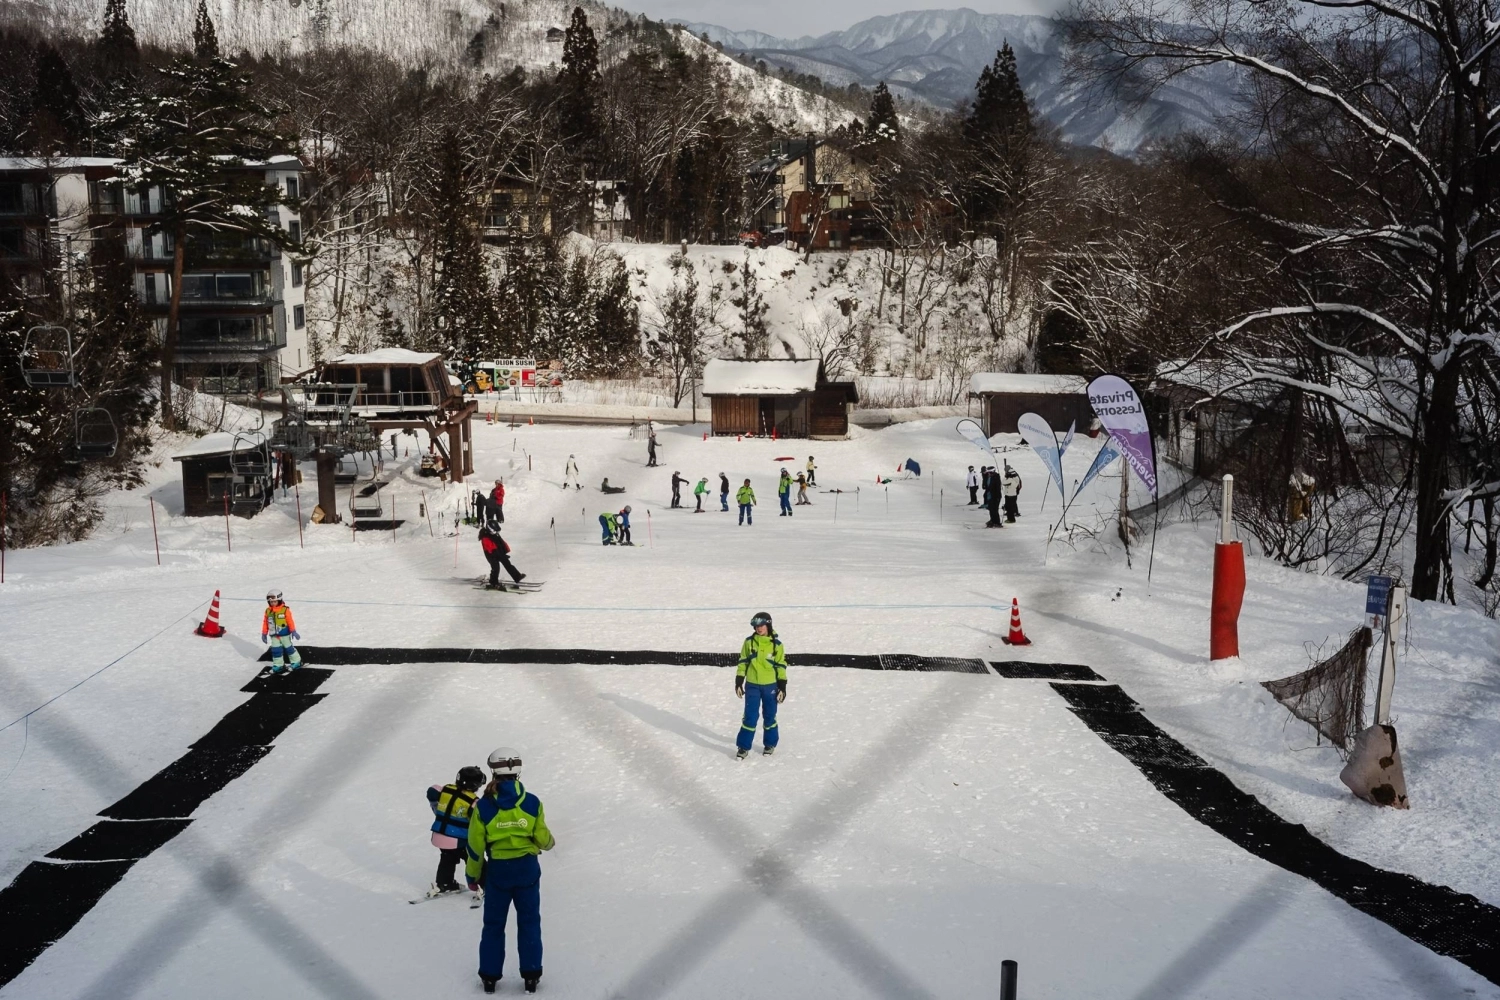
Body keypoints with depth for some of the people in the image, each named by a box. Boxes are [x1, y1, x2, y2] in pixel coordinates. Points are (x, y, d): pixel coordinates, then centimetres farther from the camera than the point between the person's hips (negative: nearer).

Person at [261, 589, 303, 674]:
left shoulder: (285, 610, -13)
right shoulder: (268, 611, 0)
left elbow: (290, 621, -14)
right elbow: (265, 623, 6)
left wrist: (293, 631, -16)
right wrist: (264, 634, 8)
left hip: (284, 634, -4)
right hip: (274, 635, 4)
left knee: (288, 648, 6)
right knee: (276, 650, 5)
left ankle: (296, 661, 19)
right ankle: (278, 665, 15)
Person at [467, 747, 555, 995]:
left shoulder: (483, 806, -10)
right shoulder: (532, 803, -10)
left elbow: (475, 847, -5)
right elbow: (542, 839, -4)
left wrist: (472, 876, 9)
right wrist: (551, 842, 20)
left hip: (497, 870, 0)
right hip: (527, 868, 0)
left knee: (493, 924, 15)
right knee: (529, 922, 13)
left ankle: (489, 977, 21)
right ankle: (530, 976, 14)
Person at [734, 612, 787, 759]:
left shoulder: (776, 644, -5)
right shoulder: (749, 642, -1)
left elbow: (781, 665, -1)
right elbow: (743, 662, 5)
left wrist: (782, 686, -4)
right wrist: (738, 682, 3)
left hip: (770, 686, 0)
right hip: (752, 685, 0)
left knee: (770, 716, 11)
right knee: (750, 716, -2)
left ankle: (770, 744, 28)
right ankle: (743, 747, 7)